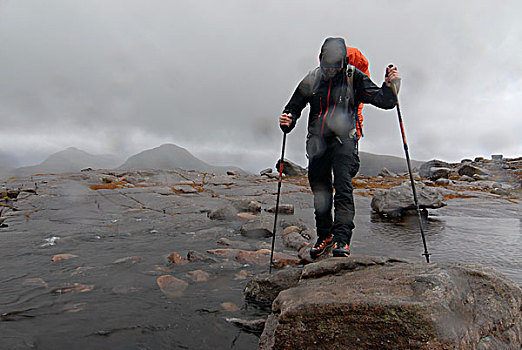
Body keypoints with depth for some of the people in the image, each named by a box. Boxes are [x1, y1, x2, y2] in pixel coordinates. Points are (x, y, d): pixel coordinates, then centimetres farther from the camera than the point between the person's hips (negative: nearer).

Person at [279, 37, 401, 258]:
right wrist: (288, 120, -9)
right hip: (317, 141, 3)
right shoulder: (311, 79, 7)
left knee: (343, 189, -17)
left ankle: (342, 240, -14)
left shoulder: (354, 78, 0)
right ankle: (325, 236, 23)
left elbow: (384, 101, -1)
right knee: (320, 191, 7)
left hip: (343, 140, -3)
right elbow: (294, 107, 13)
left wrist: (388, 85, -21)